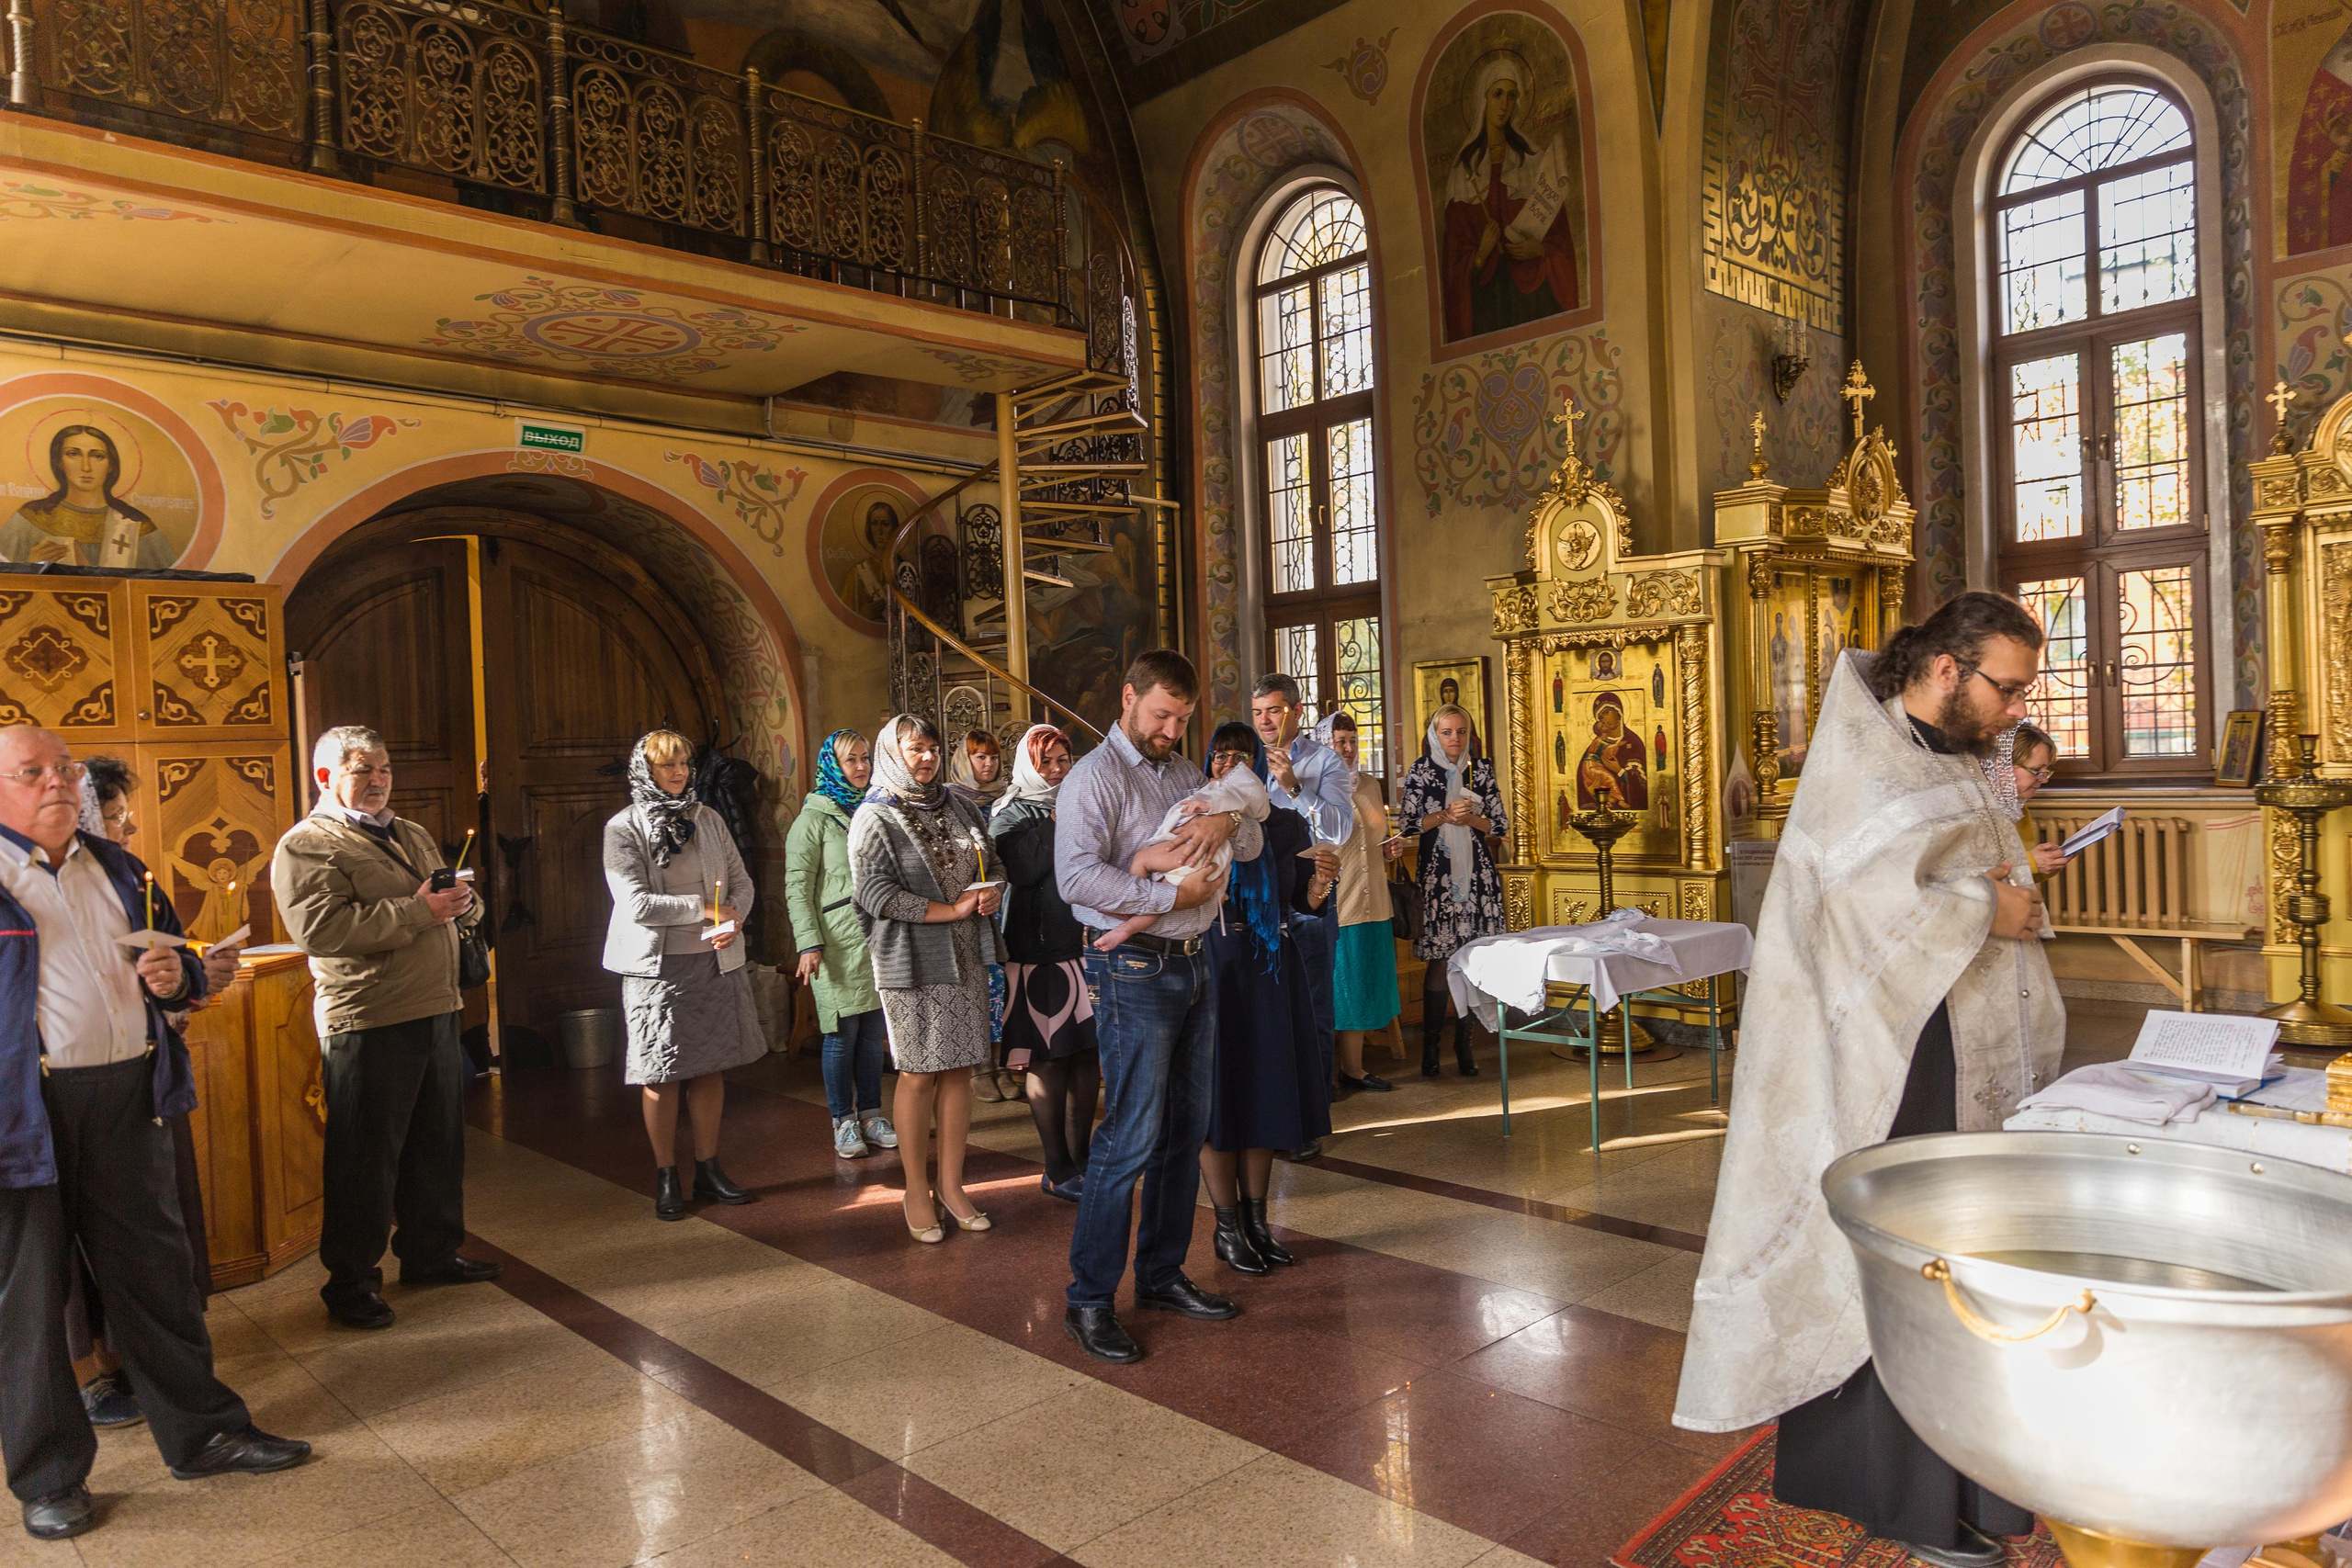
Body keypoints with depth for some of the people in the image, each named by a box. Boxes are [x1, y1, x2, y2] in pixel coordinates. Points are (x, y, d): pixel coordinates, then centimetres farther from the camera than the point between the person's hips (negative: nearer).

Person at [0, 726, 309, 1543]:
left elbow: (177, 963, 22)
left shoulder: (118, 868, 14)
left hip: (128, 1094, 5)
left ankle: (200, 1431, 25)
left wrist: (175, 975, 0)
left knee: (154, 1266, 13)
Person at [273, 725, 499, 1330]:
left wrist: (462, 903, 0)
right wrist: (417, 911, -22)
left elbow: (462, 910, 25)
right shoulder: (306, 845, -7)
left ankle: (431, 1254, 30)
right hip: (367, 1024, -8)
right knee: (365, 1158, 0)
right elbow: (319, 928, -22)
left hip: (436, 1010, 8)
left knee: (438, 1144, 16)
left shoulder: (413, 836, 19)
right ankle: (351, 1282, 13)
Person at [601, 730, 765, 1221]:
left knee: (711, 1068, 8)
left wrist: (735, 920, -11)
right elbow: (636, 903, -16)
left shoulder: (708, 819, 8)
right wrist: (705, 909, -12)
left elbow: (741, 882, 10)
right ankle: (666, 1177, 16)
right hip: (657, 966, -4)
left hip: (715, 961, 4)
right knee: (661, 1074, 3)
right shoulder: (624, 828, -6)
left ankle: (708, 1168, 21)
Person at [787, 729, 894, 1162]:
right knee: (842, 1032, -2)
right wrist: (810, 944, -15)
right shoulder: (814, 818, -1)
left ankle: (871, 1114, 17)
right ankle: (843, 1122, 8)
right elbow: (797, 887, -6)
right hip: (838, 940, -5)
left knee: (874, 1029, 7)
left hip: (877, 938, 5)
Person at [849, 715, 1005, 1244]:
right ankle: (916, 1192, 12)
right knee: (919, 1075, -1)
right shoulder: (875, 818, -4)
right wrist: (953, 910, -15)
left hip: (966, 958, 5)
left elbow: (988, 868, 24)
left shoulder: (957, 810, 14)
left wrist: (991, 892, -1)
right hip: (912, 963, -5)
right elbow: (874, 892, -15)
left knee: (959, 1070, 6)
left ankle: (950, 1185, 17)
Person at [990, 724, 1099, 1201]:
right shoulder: (1011, 814, 0)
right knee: (1047, 1057, -3)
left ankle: (1079, 1156, 20)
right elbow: (1023, 869, -17)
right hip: (1039, 949, -5)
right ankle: (1058, 1170, 6)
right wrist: (1057, 824, -13)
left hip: (1086, 943, 6)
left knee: (1088, 1052, 7)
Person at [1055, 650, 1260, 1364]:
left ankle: (1161, 1275, 26)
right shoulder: (1095, 777, -9)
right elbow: (1077, 877, -24)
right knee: (1132, 1138, -7)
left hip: (1193, 964, 8)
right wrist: (1173, 895, -18)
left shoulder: (1186, 775, 16)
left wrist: (1228, 820, -6)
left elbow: (1254, 845, 17)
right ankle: (1088, 1300, 4)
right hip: (1134, 970, -8)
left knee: (1186, 1131, 13)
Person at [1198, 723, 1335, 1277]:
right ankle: (1228, 1228, 14)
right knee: (1217, 1092, 2)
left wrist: (1324, 878, -16)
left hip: (1272, 967, 3)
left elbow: (1306, 904, 4)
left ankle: (1257, 1220, 23)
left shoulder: (1287, 826, 5)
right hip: (1211, 965, -3)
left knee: (1265, 1090, 9)